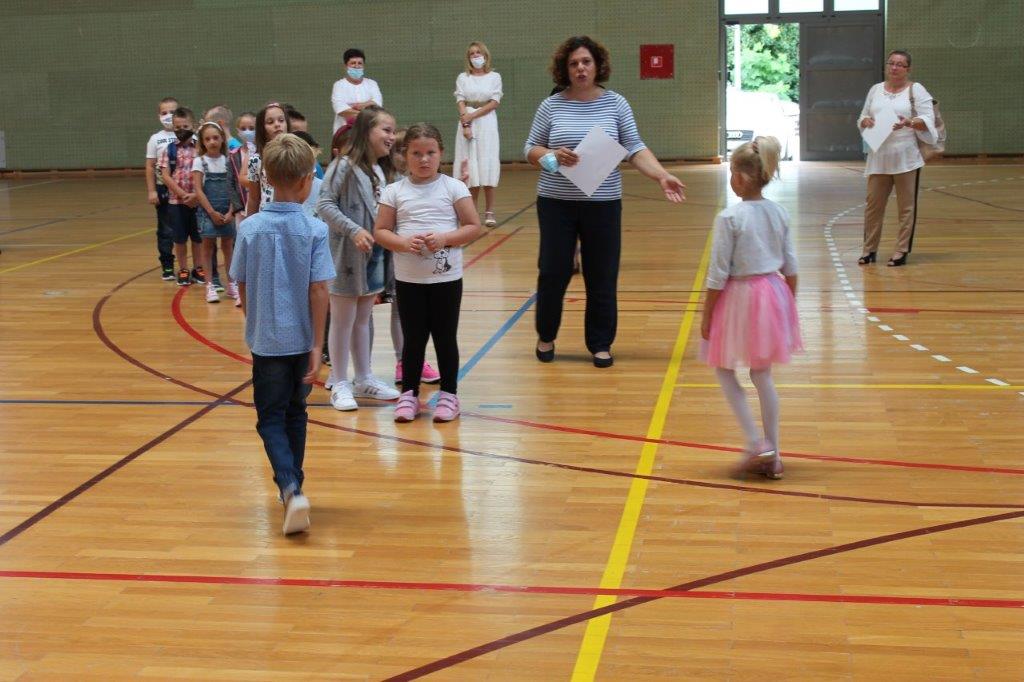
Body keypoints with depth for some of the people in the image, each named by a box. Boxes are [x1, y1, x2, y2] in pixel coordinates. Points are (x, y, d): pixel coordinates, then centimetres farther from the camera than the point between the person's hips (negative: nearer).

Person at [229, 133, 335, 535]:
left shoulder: (250, 229, -6)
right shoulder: (314, 230, -10)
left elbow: (242, 287, 1)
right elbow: (319, 290, -12)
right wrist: (317, 346, -7)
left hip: (266, 340, 0)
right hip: (302, 340, 1)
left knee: (271, 419, 6)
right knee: (295, 413, 19)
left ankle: (291, 489, -14)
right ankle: (293, 485, 30)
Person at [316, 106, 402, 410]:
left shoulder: (383, 170, 8)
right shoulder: (344, 166, -15)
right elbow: (324, 205, -19)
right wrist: (353, 231, -25)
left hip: (375, 256, 7)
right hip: (347, 256, -7)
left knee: (363, 320, 18)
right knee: (343, 321, 4)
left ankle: (364, 379, 29)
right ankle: (340, 385, 14)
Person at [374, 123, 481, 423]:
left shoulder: (454, 188, -3)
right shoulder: (394, 192, 0)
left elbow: (473, 227, -3)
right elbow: (380, 231, 0)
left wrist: (444, 238, -18)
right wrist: (403, 243, -18)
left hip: (447, 278, -1)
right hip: (408, 279, 1)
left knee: (445, 338, 8)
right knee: (413, 338, 9)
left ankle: (448, 394, 19)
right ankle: (409, 394, 21)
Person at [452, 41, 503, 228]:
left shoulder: (494, 77, 6)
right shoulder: (462, 78, 9)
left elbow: (494, 102, -3)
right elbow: (460, 102, 1)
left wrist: (473, 115, -11)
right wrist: (465, 124, -13)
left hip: (487, 123, -1)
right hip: (468, 123, 1)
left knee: (488, 167, -6)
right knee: (470, 168, -1)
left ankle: (489, 212, -3)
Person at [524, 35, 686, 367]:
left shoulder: (615, 103, 1)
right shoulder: (551, 106, 0)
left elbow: (635, 149, -3)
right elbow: (530, 149, 4)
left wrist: (663, 176, -17)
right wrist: (552, 156, -17)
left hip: (603, 203, 0)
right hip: (556, 203, 0)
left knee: (602, 277, 5)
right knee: (553, 272, 4)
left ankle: (601, 344, 18)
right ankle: (545, 337, 25)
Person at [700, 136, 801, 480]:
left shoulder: (729, 218, -16)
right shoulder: (780, 214, 1)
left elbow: (718, 274, -13)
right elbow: (790, 267, 7)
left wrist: (706, 316, -5)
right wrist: (789, 305, 19)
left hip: (739, 298, -6)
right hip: (773, 295, 6)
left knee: (724, 371, 11)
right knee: (762, 376, 14)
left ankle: (756, 442, 0)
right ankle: (772, 456, 17)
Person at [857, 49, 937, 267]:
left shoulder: (916, 90, 0)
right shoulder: (876, 90, 13)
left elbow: (928, 120, -7)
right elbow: (862, 118, 18)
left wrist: (909, 123, -25)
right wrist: (865, 121, -6)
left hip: (905, 158, -3)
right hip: (879, 158, 4)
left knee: (906, 206, 1)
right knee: (873, 204, 6)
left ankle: (902, 251, 9)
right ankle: (869, 249, 16)